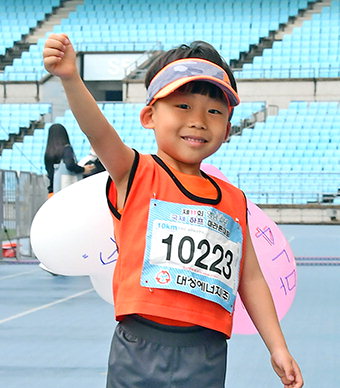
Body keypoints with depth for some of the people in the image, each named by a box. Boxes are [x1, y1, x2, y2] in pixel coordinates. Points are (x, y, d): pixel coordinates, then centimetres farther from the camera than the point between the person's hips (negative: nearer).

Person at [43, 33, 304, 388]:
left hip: (208, 356, 3)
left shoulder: (234, 200, 11)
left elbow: (250, 279, 17)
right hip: (140, 350, -3)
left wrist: (278, 348, 14)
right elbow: (99, 134, -19)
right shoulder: (137, 175, 0)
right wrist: (70, 78, -37)